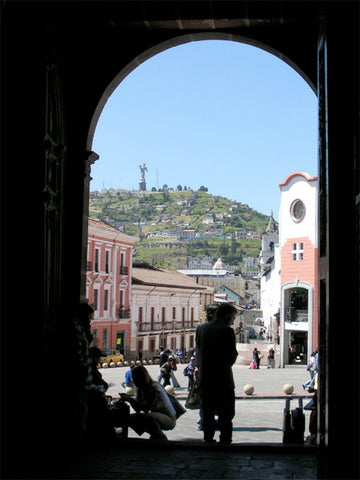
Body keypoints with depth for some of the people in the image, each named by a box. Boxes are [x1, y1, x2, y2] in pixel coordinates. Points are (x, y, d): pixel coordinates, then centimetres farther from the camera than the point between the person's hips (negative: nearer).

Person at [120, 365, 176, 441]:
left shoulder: (155, 387, -22)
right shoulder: (140, 389, 4)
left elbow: (146, 409, -28)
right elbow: (138, 409, 3)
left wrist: (130, 399, -26)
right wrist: (127, 397, -8)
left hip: (169, 419, -9)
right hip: (156, 416, 9)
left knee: (147, 417, -37)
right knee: (131, 418, 1)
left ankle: (161, 438, -12)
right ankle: (155, 435, 8)